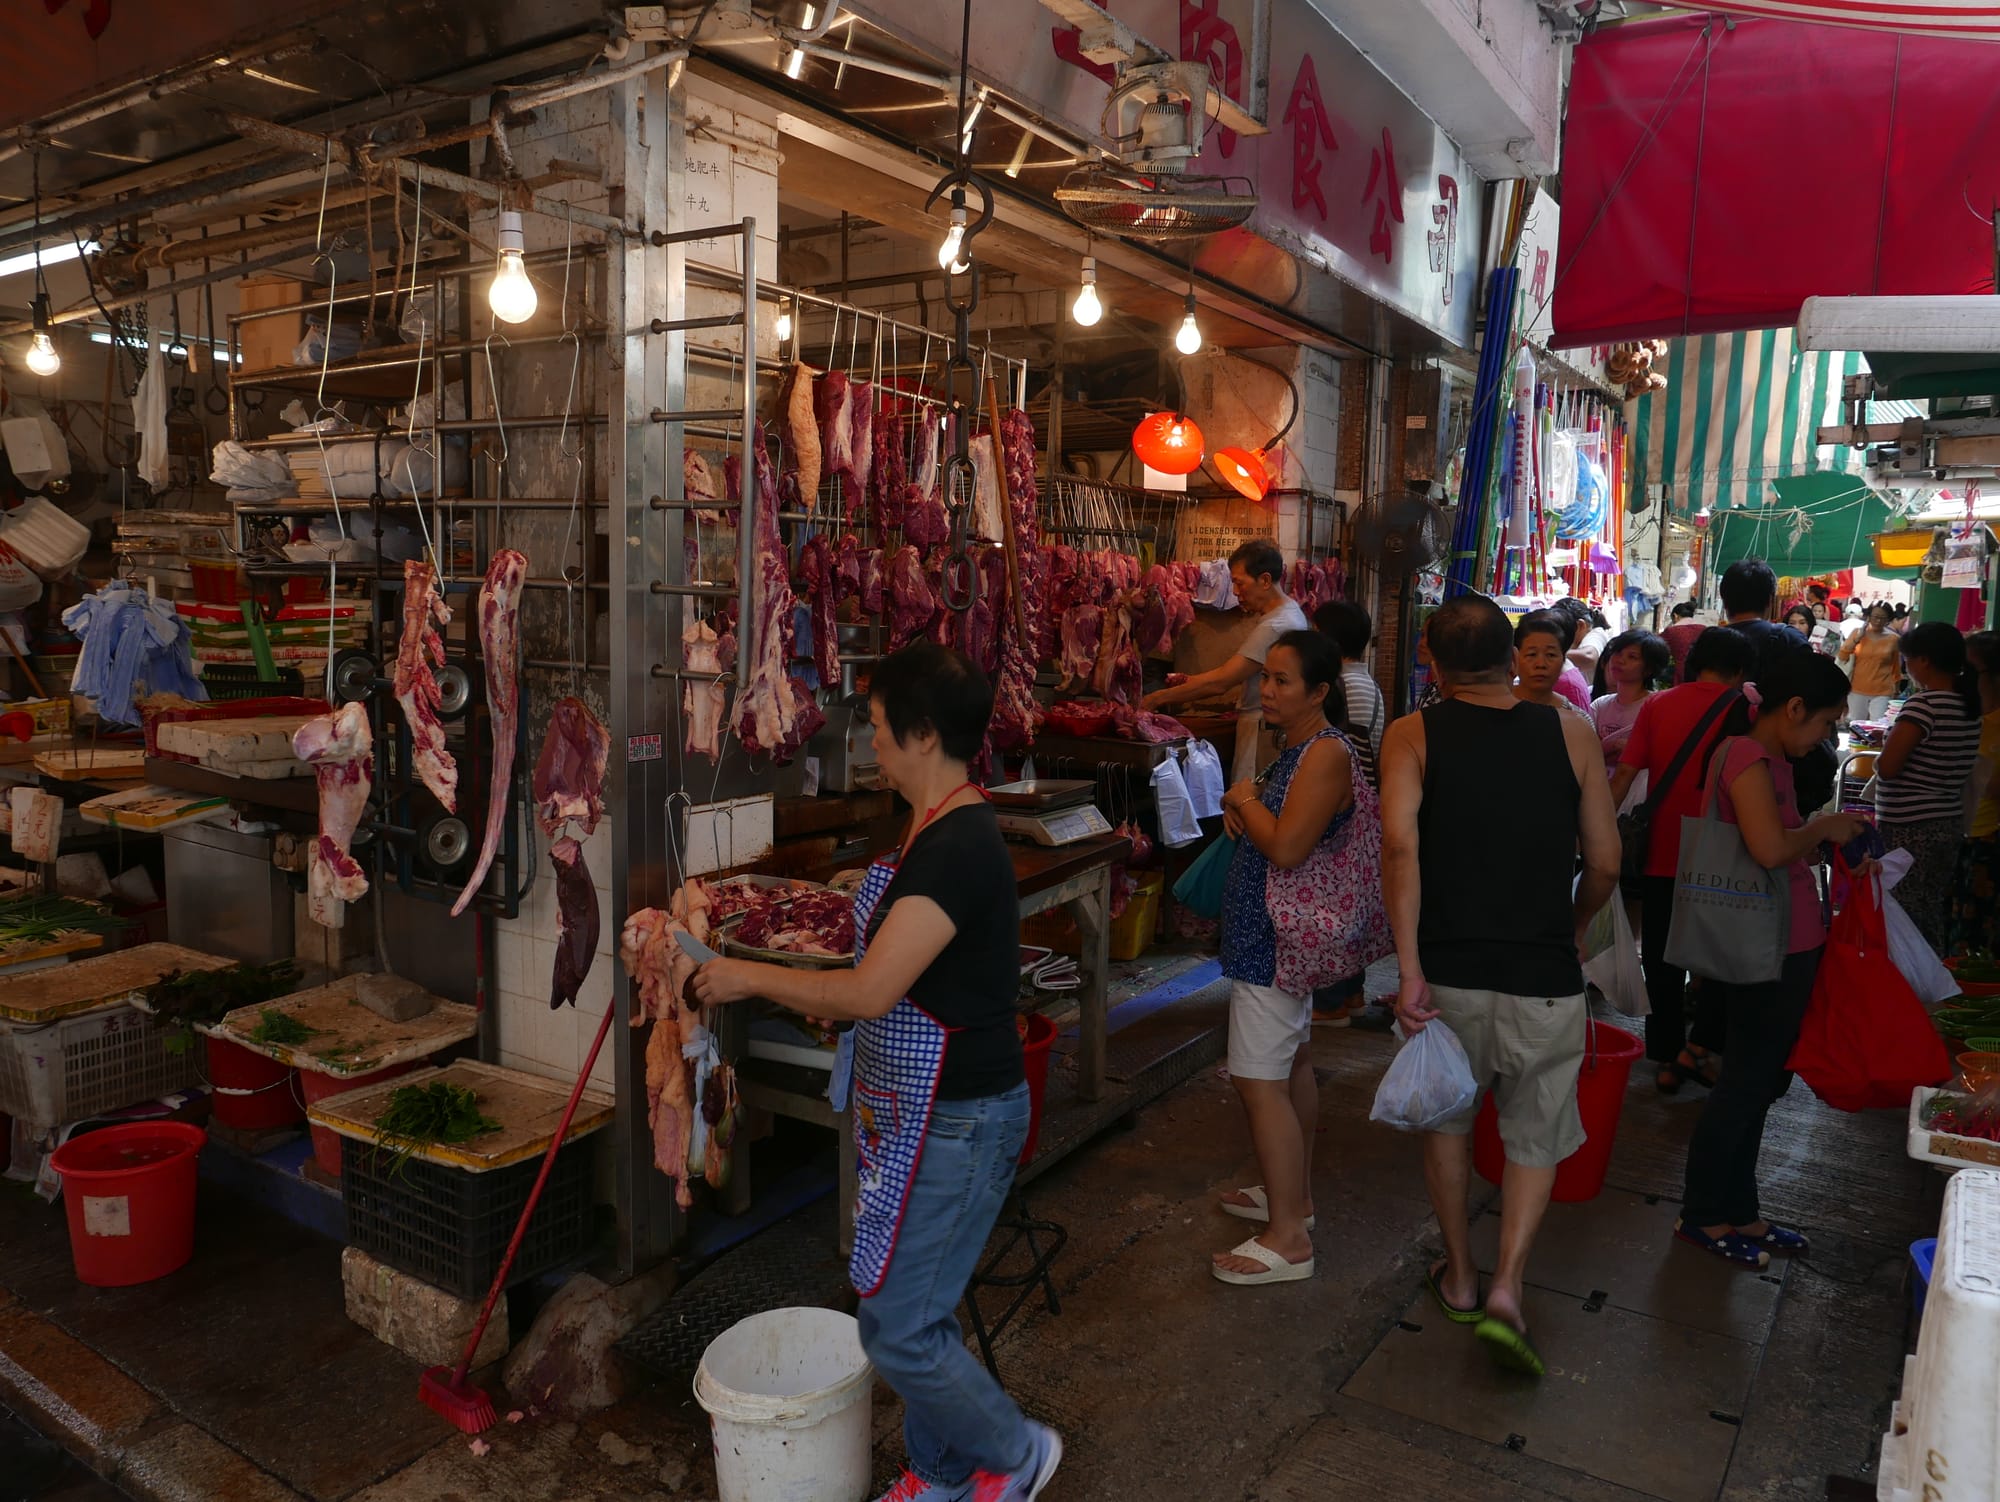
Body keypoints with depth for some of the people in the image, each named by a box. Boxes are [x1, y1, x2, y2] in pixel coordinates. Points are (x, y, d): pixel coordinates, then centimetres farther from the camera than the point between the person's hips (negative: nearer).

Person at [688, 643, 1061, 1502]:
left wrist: (749, 977, -16)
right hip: (921, 1108, 10)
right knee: (918, 1315, 21)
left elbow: (868, 992, -27)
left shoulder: (958, 847, -25)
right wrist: (824, 1003, 10)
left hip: (956, 1121, -10)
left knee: (898, 1330, 3)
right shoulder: (946, 830, 7)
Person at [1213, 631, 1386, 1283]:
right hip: (1277, 935, 11)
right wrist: (1240, 807, -1)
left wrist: (1246, 800, -12)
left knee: (1259, 1079, -7)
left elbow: (1286, 848, -28)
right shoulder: (1297, 746, 10)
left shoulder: (1327, 753, -21)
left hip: (1278, 939, -11)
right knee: (1293, 1064, 19)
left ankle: (1288, 1237, 1)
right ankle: (1294, 1193, 34)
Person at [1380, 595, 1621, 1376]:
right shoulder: (1572, 734, 0)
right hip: (1544, 979, 0)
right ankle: (1506, 1288, 6)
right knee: (1535, 1137, 19)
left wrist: (1410, 971, -17)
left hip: (1448, 974, 0)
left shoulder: (1412, 736, -4)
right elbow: (1605, 865, 2)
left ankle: (1460, 1276, 35)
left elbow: (1400, 845, -20)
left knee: (1446, 1120, 23)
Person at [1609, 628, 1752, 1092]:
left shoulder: (1657, 705, 1)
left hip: (1661, 857, 3)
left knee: (1662, 960, 12)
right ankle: (1699, 1046, 9)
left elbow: (1624, 773, -3)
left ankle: (1666, 1060, 19)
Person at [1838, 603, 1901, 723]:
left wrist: (1896, 689, 16)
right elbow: (1842, 657, -2)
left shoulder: (1893, 639, 0)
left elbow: (1896, 666, 10)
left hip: (1882, 692, -1)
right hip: (1857, 690, 2)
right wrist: (1857, 638, -11)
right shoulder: (1857, 633, 3)